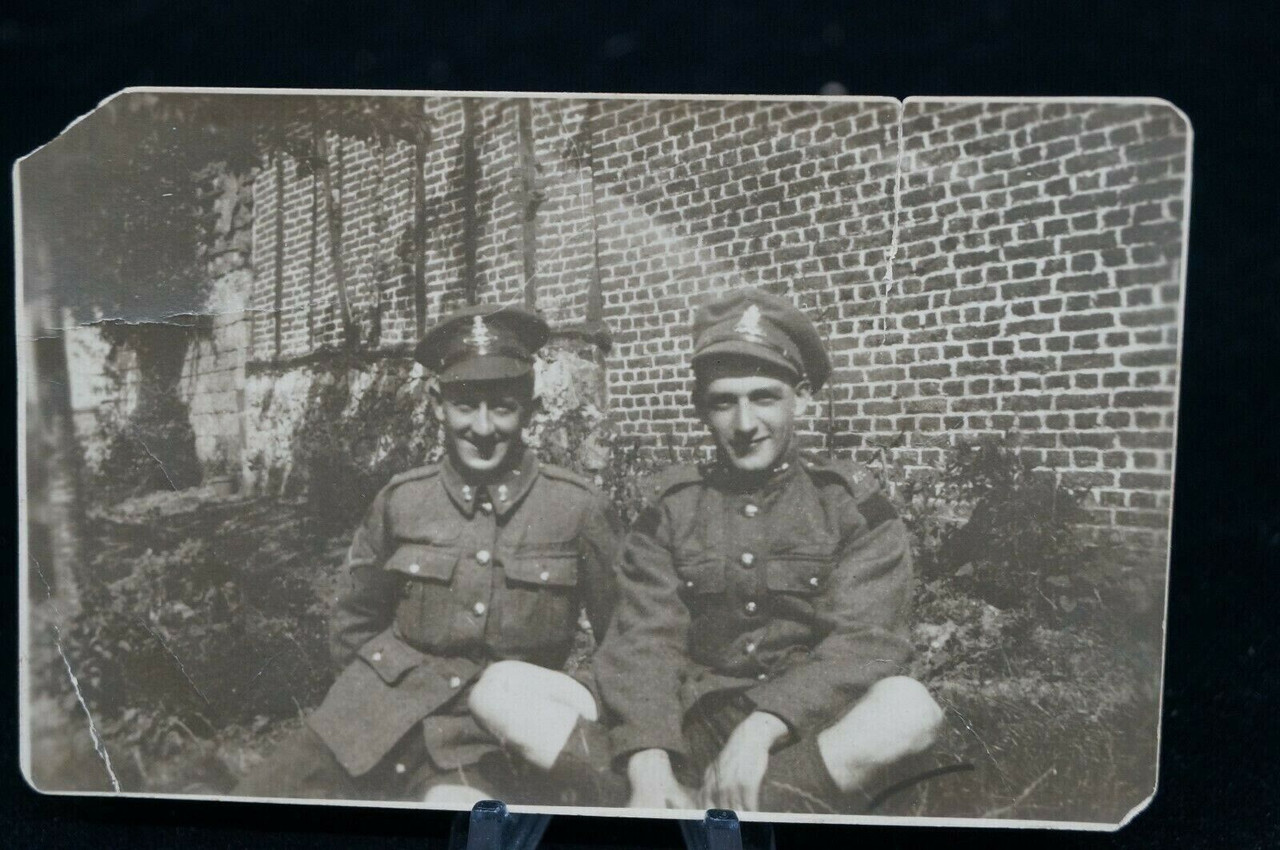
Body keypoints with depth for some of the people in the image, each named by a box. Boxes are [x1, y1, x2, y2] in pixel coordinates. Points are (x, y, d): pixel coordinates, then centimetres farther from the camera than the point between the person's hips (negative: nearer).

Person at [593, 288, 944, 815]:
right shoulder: (672, 507, 7)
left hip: (816, 738, -1)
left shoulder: (851, 502, 4)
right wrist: (647, 762, -24)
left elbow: (862, 642, -9)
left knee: (907, 707, -34)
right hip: (693, 728, 2)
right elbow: (645, 640, -5)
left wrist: (763, 728, -25)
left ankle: (697, 810, -30)